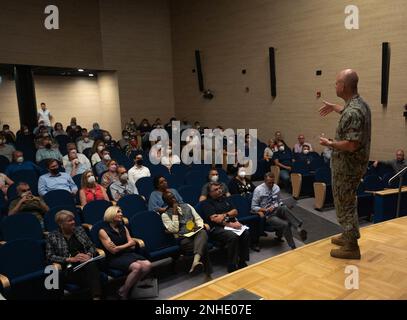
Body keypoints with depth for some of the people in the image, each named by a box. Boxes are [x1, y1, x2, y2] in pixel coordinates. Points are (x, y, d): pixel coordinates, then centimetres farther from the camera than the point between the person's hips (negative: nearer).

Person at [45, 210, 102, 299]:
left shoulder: (79, 230, 16)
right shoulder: (52, 236, 6)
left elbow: (91, 246, 16)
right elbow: (50, 257, -1)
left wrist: (89, 255, -7)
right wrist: (71, 259, -13)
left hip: (86, 263, 3)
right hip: (69, 268, -3)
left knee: (92, 265, -36)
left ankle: (96, 296, -44)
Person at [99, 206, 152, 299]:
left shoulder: (123, 228, 16)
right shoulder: (103, 231, -3)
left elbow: (132, 246, 10)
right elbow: (113, 250, -9)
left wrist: (119, 247, -8)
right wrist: (128, 244, 2)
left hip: (128, 254, 6)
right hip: (114, 259, -6)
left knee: (147, 265, -21)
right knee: (137, 267, -31)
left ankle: (126, 287, -7)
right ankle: (123, 293, -9)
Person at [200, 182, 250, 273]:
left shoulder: (224, 199, 23)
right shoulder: (206, 203, 3)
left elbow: (235, 211, 16)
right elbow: (214, 219, -10)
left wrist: (225, 215, -5)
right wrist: (230, 224, -17)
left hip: (232, 224, 6)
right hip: (217, 228, -6)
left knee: (246, 233, -21)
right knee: (233, 236, -33)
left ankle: (242, 262, -12)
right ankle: (232, 267, -23)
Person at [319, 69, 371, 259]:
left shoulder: (353, 112, -26)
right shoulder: (360, 103, 6)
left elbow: (352, 144, -30)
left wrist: (329, 144, -17)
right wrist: (334, 107, 39)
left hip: (346, 166, -10)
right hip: (353, 164, 10)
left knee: (344, 205, 1)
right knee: (347, 202, 22)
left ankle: (351, 247, 11)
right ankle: (349, 236, 37)